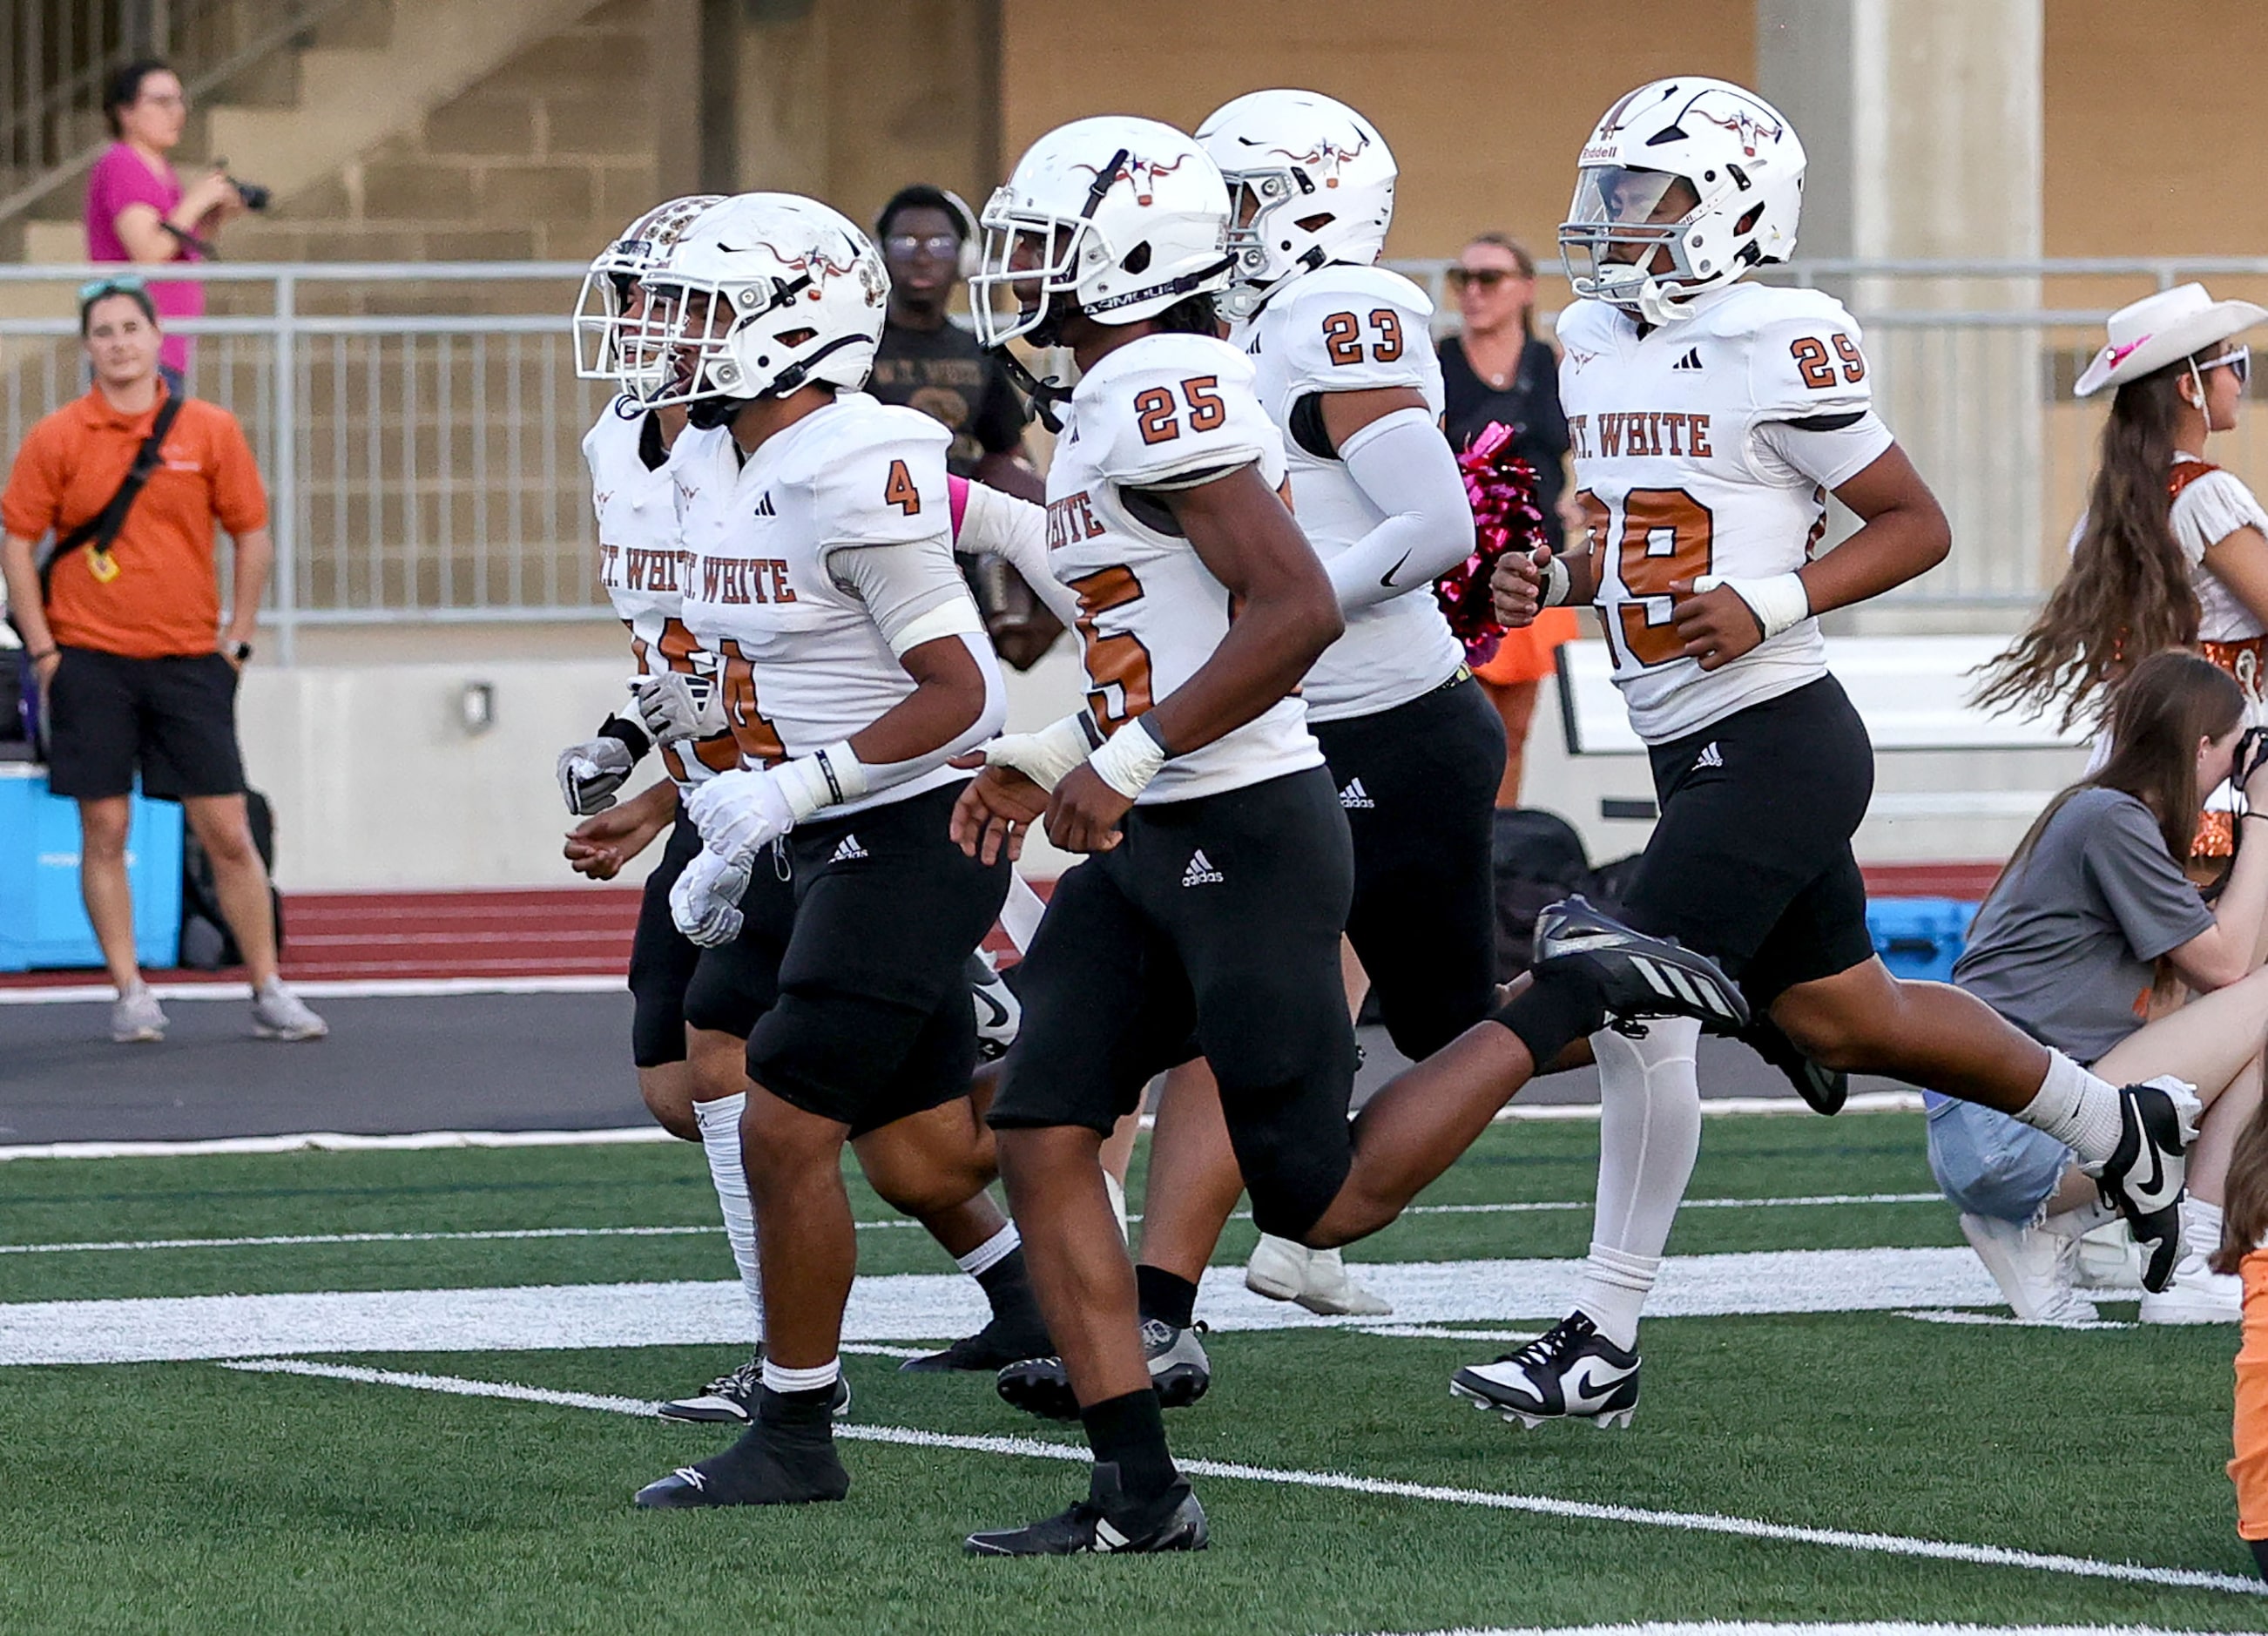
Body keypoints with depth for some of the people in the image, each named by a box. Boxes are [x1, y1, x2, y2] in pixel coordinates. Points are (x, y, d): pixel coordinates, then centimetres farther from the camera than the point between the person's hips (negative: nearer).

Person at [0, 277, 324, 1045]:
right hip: (91, 660, 0)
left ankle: (268, 991, 7)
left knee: (228, 834, -1)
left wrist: (238, 639, 4)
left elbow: (252, 534, 8)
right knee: (104, 831, 0)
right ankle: (130, 995, 9)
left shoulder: (210, 431, 2)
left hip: (190, 660, 0)